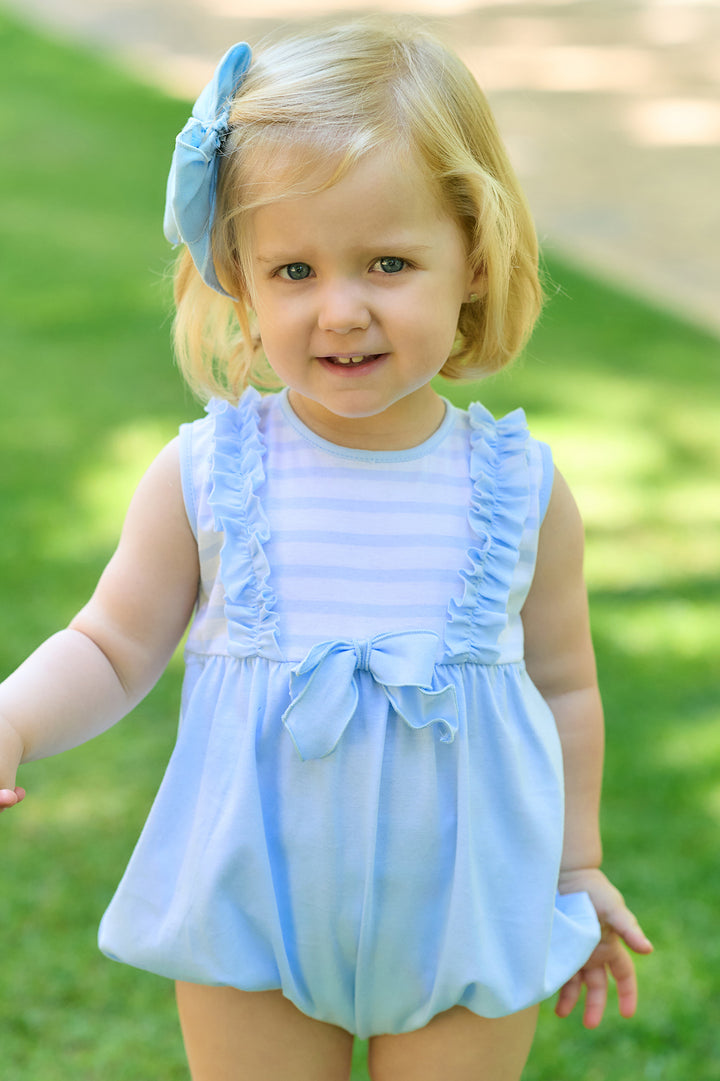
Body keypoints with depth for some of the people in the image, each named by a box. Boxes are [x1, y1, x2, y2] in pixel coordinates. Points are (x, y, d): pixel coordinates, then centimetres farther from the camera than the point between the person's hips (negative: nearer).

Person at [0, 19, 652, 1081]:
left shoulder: (521, 488, -8)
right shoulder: (203, 476, -11)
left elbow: (563, 687, 4)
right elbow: (113, 649, -2)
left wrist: (578, 869, 12)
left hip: (469, 923, 0)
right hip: (251, 919, 0)